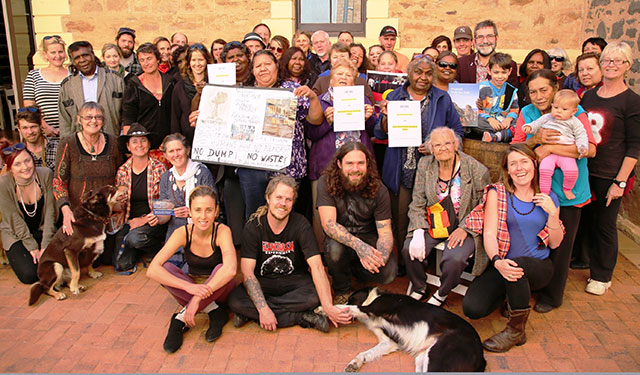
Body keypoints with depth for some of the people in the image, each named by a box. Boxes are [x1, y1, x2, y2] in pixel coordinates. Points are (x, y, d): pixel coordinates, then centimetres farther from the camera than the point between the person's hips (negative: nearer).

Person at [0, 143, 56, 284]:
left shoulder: (46, 174, -17)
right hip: (15, 234, -2)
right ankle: (15, 256, 15)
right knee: (29, 275, -17)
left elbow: (50, 212, -12)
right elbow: (15, 220, -14)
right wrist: (32, 247, -15)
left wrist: (45, 246, -14)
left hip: (42, 229, 2)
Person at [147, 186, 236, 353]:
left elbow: (230, 269, -39)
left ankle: (181, 320, -23)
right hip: (189, 292, 2)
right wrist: (189, 287, -39)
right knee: (166, 268, -25)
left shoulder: (222, 231, -21)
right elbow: (152, 270, -26)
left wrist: (198, 297, -42)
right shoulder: (183, 233, -15)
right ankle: (214, 311, -23)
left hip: (218, 291, -2)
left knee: (221, 269, -34)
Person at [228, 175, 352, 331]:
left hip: (294, 280, 0)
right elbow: (247, 272, -18)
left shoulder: (301, 225, -14)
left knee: (315, 295, -31)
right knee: (235, 300, -28)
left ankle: (251, 313, -21)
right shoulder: (253, 227, -13)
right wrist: (263, 310, -31)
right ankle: (302, 317, -24)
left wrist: (328, 306, -36)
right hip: (263, 282, 1)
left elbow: (316, 266, -23)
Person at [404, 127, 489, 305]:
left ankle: (442, 294, 5)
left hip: (462, 226, -3)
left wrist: (464, 228, -14)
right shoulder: (424, 165, 1)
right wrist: (418, 232, -14)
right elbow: (417, 204, 0)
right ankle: (419, 289, 9)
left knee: (454, 258, -29)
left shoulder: (477, 170, -9)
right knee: (409, 249, -21)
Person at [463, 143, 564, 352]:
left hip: (538, 266, 0)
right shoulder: (497, 193, 0)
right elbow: (489, 234, -10)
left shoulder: (548, 198, 7)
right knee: (472, 309, -22)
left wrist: (552, 213, -8)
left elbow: (555, 244, 9)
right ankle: (510, 295, 13)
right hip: (503, 265, 0)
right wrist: (497, 261, -30)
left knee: (517, 263, -37)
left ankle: (516, 331, -14)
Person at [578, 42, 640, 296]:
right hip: (584, 170, 4)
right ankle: (582, 261, 31)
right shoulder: (588, 96, 9)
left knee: (605, 225, 5)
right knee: (586, 220, 13)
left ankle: (601, 276, 21)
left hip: (610, 175, -4)